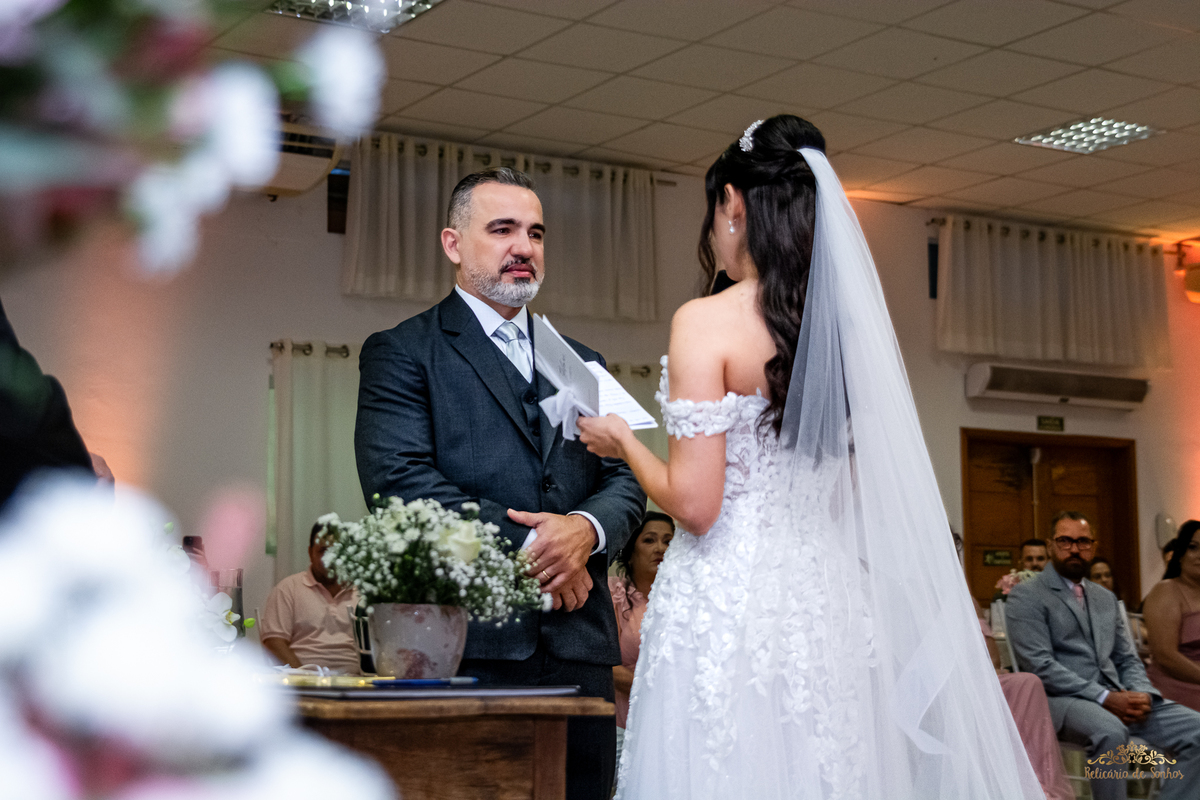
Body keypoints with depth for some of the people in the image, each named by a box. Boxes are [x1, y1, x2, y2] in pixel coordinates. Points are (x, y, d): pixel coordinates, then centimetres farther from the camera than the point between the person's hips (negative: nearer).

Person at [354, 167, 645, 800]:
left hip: (578, 650, 5)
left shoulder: (582, 362, 21)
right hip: (465, 646, -5)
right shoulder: (400, 353, 4)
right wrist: (524, 548, -13)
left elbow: (624, 481, 14)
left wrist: (586, 528, -9)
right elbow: (400, 481, -11)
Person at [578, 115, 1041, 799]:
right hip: (828, 602, 6)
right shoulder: (848, 321, 7)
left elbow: (694, 504, -14)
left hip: (726, 604, -6)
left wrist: (625, 442, 4)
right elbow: (871, 494, 14)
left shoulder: (707, 322, -10)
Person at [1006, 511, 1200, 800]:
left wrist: (1141, 694, -2)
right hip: (1061, 700, -7)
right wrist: (1105, 698, -17)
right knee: (1110, 732, -38)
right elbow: (1040, 666, -10)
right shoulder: (1026, 596, 1)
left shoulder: (1105, 598, 24)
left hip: (1116, 698, 7)